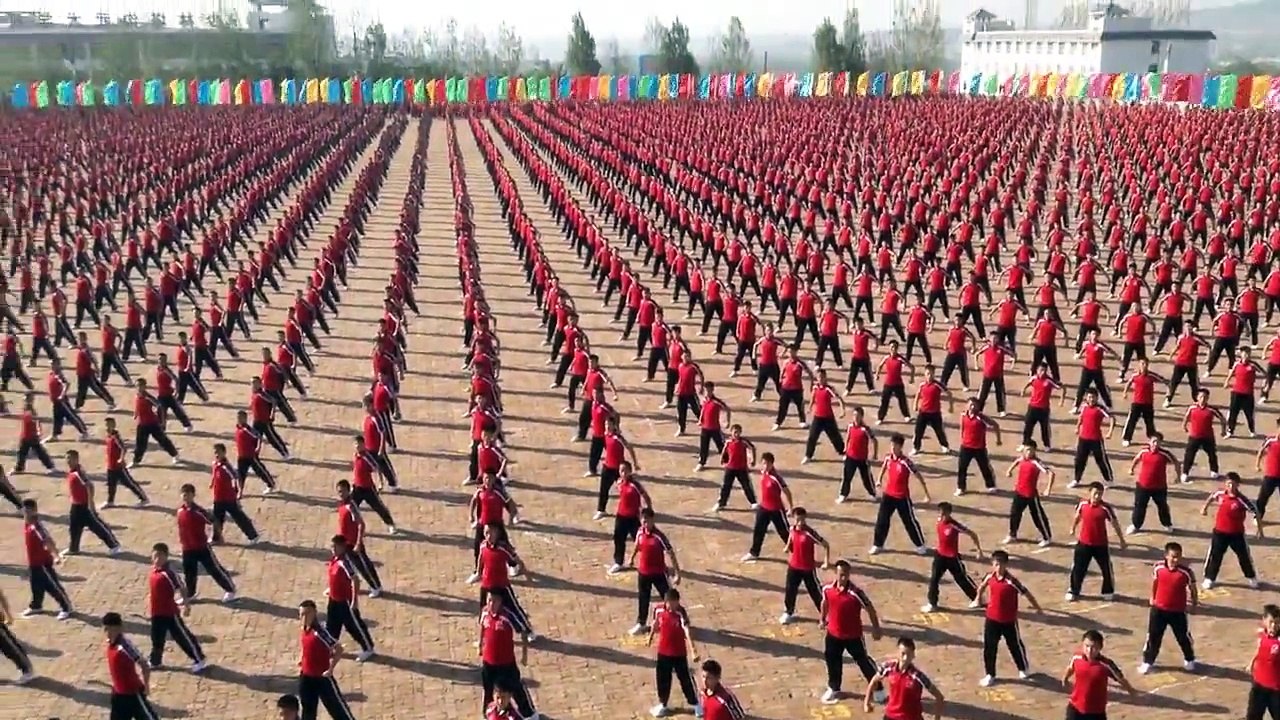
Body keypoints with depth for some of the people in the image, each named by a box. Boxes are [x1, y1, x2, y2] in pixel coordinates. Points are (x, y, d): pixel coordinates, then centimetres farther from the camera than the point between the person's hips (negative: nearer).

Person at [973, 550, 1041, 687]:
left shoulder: (1011, 581, -25)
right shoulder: (989, 577, -9)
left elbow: (1026, 593, -14)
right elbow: (982, 586, 15)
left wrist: (1037, 608, -4)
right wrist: (978, 599, 27)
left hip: (1009, 621, -3)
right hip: (992, 619, 4)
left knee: (1015, 646, 17)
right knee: (988, 647, 6)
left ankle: (1024, 668, 42)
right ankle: (990, 675, 21)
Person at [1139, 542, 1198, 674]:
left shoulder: (1186, 572, -19)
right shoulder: (1158, 567, -12)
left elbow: (1193, 589, -2)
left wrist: (1194, 605, 7)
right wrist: (1152, 598, 17)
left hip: (1178, 611, -1)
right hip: (1158, 609, 1)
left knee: (1183, 637, 14)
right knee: (1153, 637, 8)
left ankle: (1189, 660, 41)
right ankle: (1147, 662, 22)